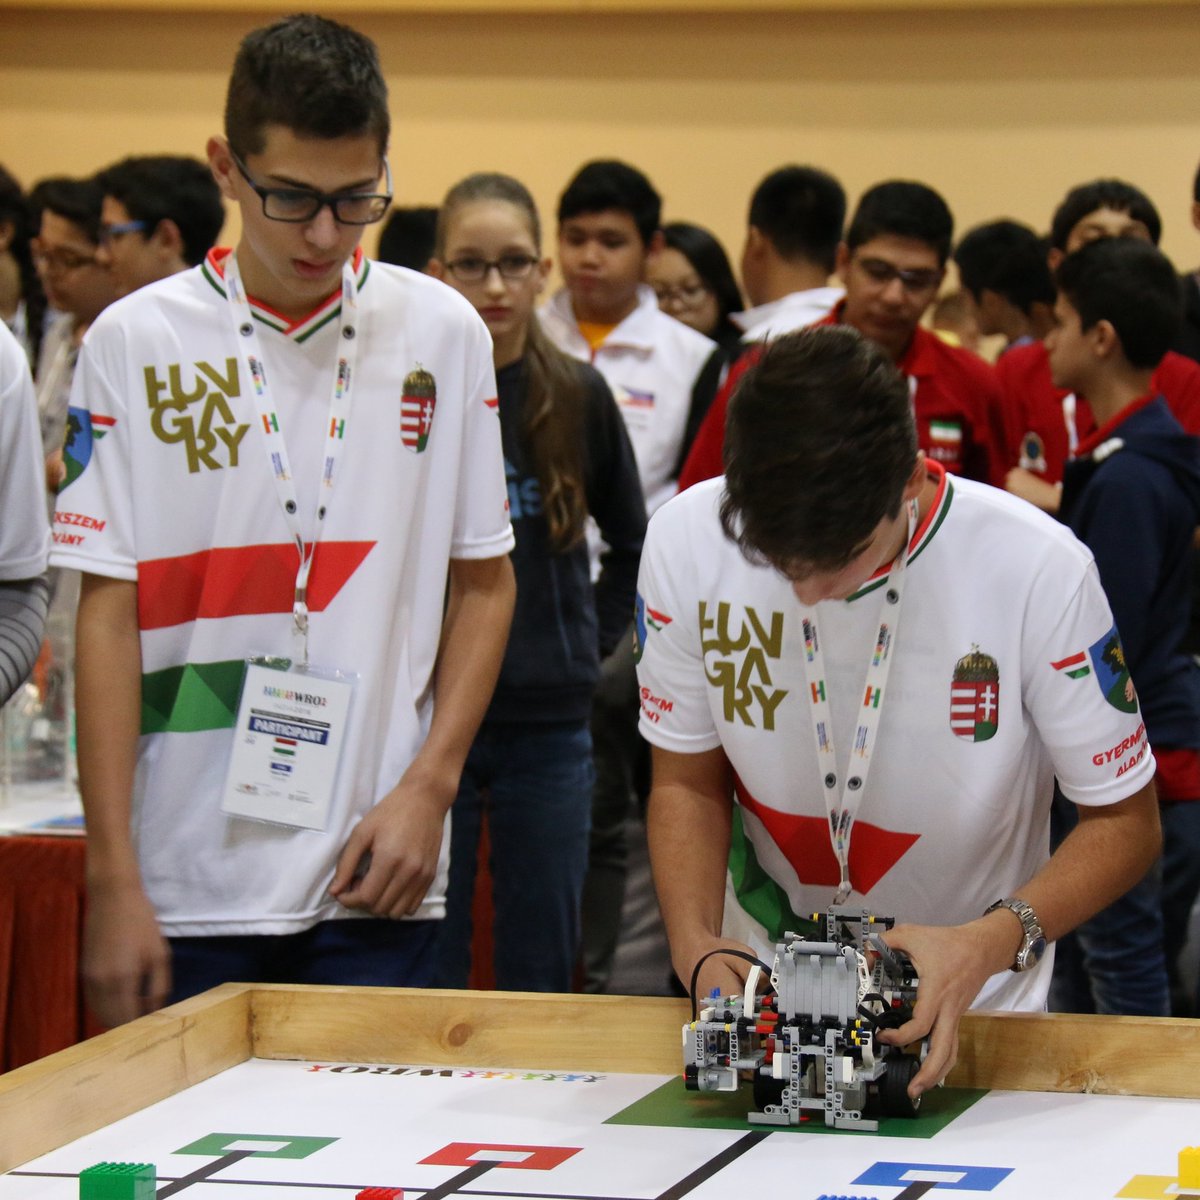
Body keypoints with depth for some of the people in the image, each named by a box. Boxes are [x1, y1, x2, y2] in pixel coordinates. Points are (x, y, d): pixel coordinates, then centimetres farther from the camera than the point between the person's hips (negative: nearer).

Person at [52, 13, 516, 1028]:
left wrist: (428, 787, -3)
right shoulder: (135, 342, 0)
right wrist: (112, 880, -6)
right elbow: (108, 615, -1)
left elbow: (483, 583, 10)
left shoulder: (442, 333, 4)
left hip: (375, 879, 1)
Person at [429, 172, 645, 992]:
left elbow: (633, 544, 18)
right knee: (426, 976, 3)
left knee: (542, 976, 9)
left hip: (550, 724, 2)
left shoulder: (578, 396, 4)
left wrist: (595, 639, 9)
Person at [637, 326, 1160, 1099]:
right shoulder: (686, 542, -12)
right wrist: (698, 949, -16)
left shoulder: (1038, 570, -20)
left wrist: (991, 944, -27)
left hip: (973, 1005, -2)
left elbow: (1126, 822, -9)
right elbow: (688, 780, 2)